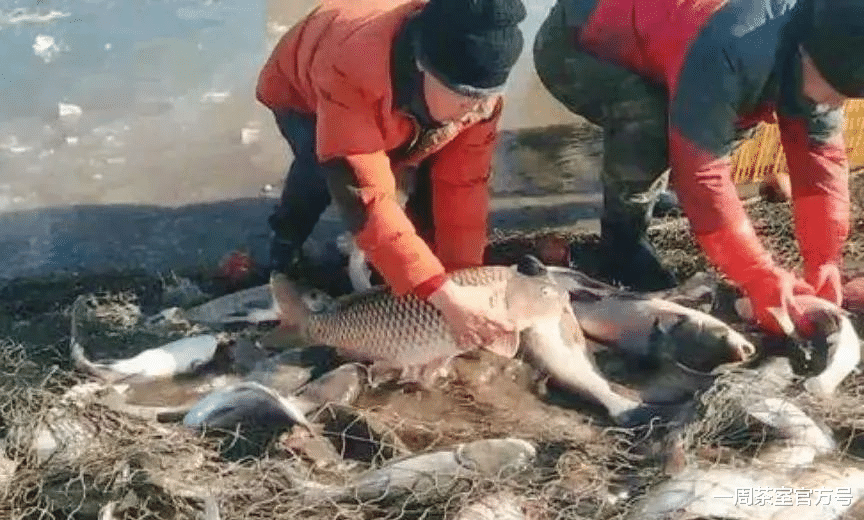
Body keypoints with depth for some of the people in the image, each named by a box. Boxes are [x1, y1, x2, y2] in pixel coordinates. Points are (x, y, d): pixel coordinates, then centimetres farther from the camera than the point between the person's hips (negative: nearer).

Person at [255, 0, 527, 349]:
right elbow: (365, 196, -51)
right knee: (322, 171, -32)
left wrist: (462, 277, -27)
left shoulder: (480, 87, -32)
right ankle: (284, 246, -4)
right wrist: (444, 295, -53)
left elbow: (463, 182, -23)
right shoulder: (351, 71, -49)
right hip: (301, 93, -4)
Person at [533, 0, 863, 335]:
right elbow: (701, 174, -37)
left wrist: (825, 261, -15)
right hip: (571, 46, -8)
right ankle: (622, 239, -8)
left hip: (640, 43, 8)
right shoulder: (728, 55, -39)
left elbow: (821, 150, -7)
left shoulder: (819, 39, -12)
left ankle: (638, 196, 18)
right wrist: (760, 279, -34)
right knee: (646, 122, -33)